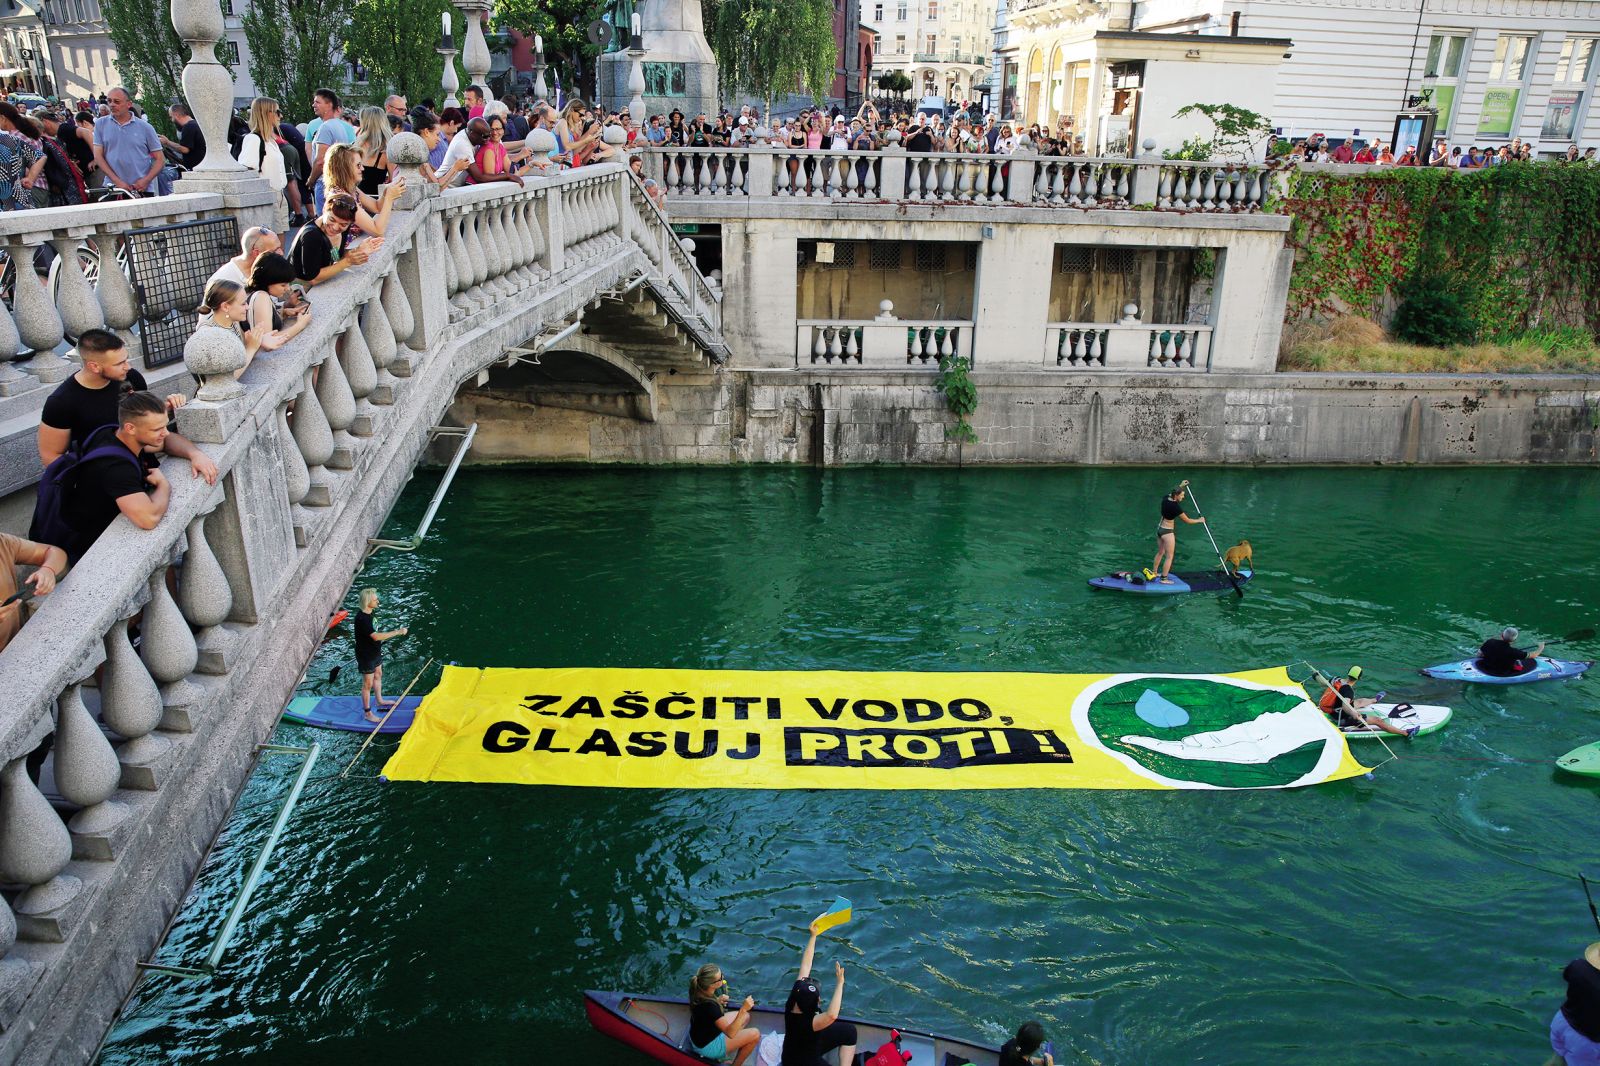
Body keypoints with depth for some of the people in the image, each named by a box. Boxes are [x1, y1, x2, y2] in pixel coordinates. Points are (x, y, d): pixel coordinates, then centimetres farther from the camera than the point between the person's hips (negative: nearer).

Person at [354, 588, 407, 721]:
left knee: (378, 675, 26)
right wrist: (398, 632, -34)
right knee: (368, 684, 3)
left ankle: (379, 701, 47)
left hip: (375, 652, 9)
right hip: (366, 656, -9)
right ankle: (367, 713, 17)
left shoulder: (370, 613, -1)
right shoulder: (361, 619, -31)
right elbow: (375, 636, -37)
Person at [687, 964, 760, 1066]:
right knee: (755, 1034, -7)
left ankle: (721, 1054, 15)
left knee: (746, 1016, 16)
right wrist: (743, 1009, -41)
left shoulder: (698, 990, -13)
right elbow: (730, 1033, -34)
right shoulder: (709, 1006, -37)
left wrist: (718, 1000, -8)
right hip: (707, 1046, -8)